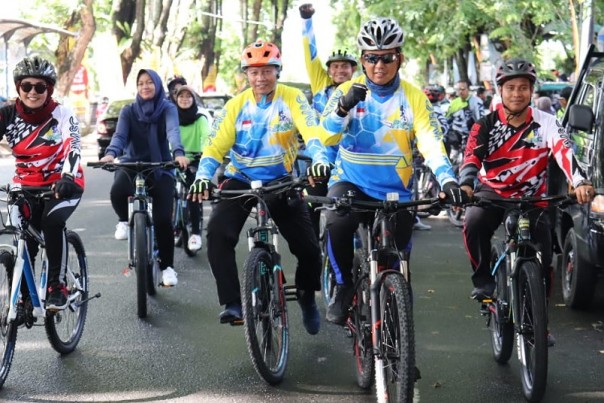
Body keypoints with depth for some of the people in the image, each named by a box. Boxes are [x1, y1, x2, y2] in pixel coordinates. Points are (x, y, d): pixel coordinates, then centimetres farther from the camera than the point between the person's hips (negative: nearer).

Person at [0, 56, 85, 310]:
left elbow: (73, 148, -30)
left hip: (63, 184, -3)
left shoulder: (62, 115, -16)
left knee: (52, 221, -30)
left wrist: (67, 178, -50)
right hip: (27, 186, 3)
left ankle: (58, 286, -19)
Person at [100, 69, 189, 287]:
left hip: (160, 168, 0)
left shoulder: (168, 109, 0)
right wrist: (110, 153, -33)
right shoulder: (128, 111, 5)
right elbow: (120, 135, -10)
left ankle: (167, 266, 7)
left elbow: (173, 131, -19)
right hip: (131, 164, 1)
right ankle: (125, 221, 0)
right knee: (117, 192, -34)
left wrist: (178, 153, -40)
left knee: (163, 219, -13)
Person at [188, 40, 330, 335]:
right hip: (241, 181, 1)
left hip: (281, 182, 0)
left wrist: (319, 159, -44)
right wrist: (203, 177, -28)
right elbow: (216, 146, -9)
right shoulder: (236, 105, -3)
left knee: (309, 249, -6)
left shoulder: (292, 98, -7)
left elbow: (312, 131, -23)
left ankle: (307, 296, 26)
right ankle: (232, 303, -19)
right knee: (218, 233, -26)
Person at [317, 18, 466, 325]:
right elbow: (327, 136, -15)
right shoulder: (348, 91, -4)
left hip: (396, 191, 1)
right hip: (351, 182, -1)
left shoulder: (414, 97, -5)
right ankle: (343, 286, -7)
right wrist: (344, 107, -35)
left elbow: (431, 143, -16)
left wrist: (447, 180, -34)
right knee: (338, 223, -31)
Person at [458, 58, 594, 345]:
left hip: (532, 197, 1)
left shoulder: (545, 123, -9)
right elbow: (472, 156, -20)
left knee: (543, 257, -10)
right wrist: (465, 185, -42)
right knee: (474, 222, -33)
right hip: (492, 192, 0)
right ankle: (483, 281, -12)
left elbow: (563, 150, -25)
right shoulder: (486, 124, -7)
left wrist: (580, 182, -44)